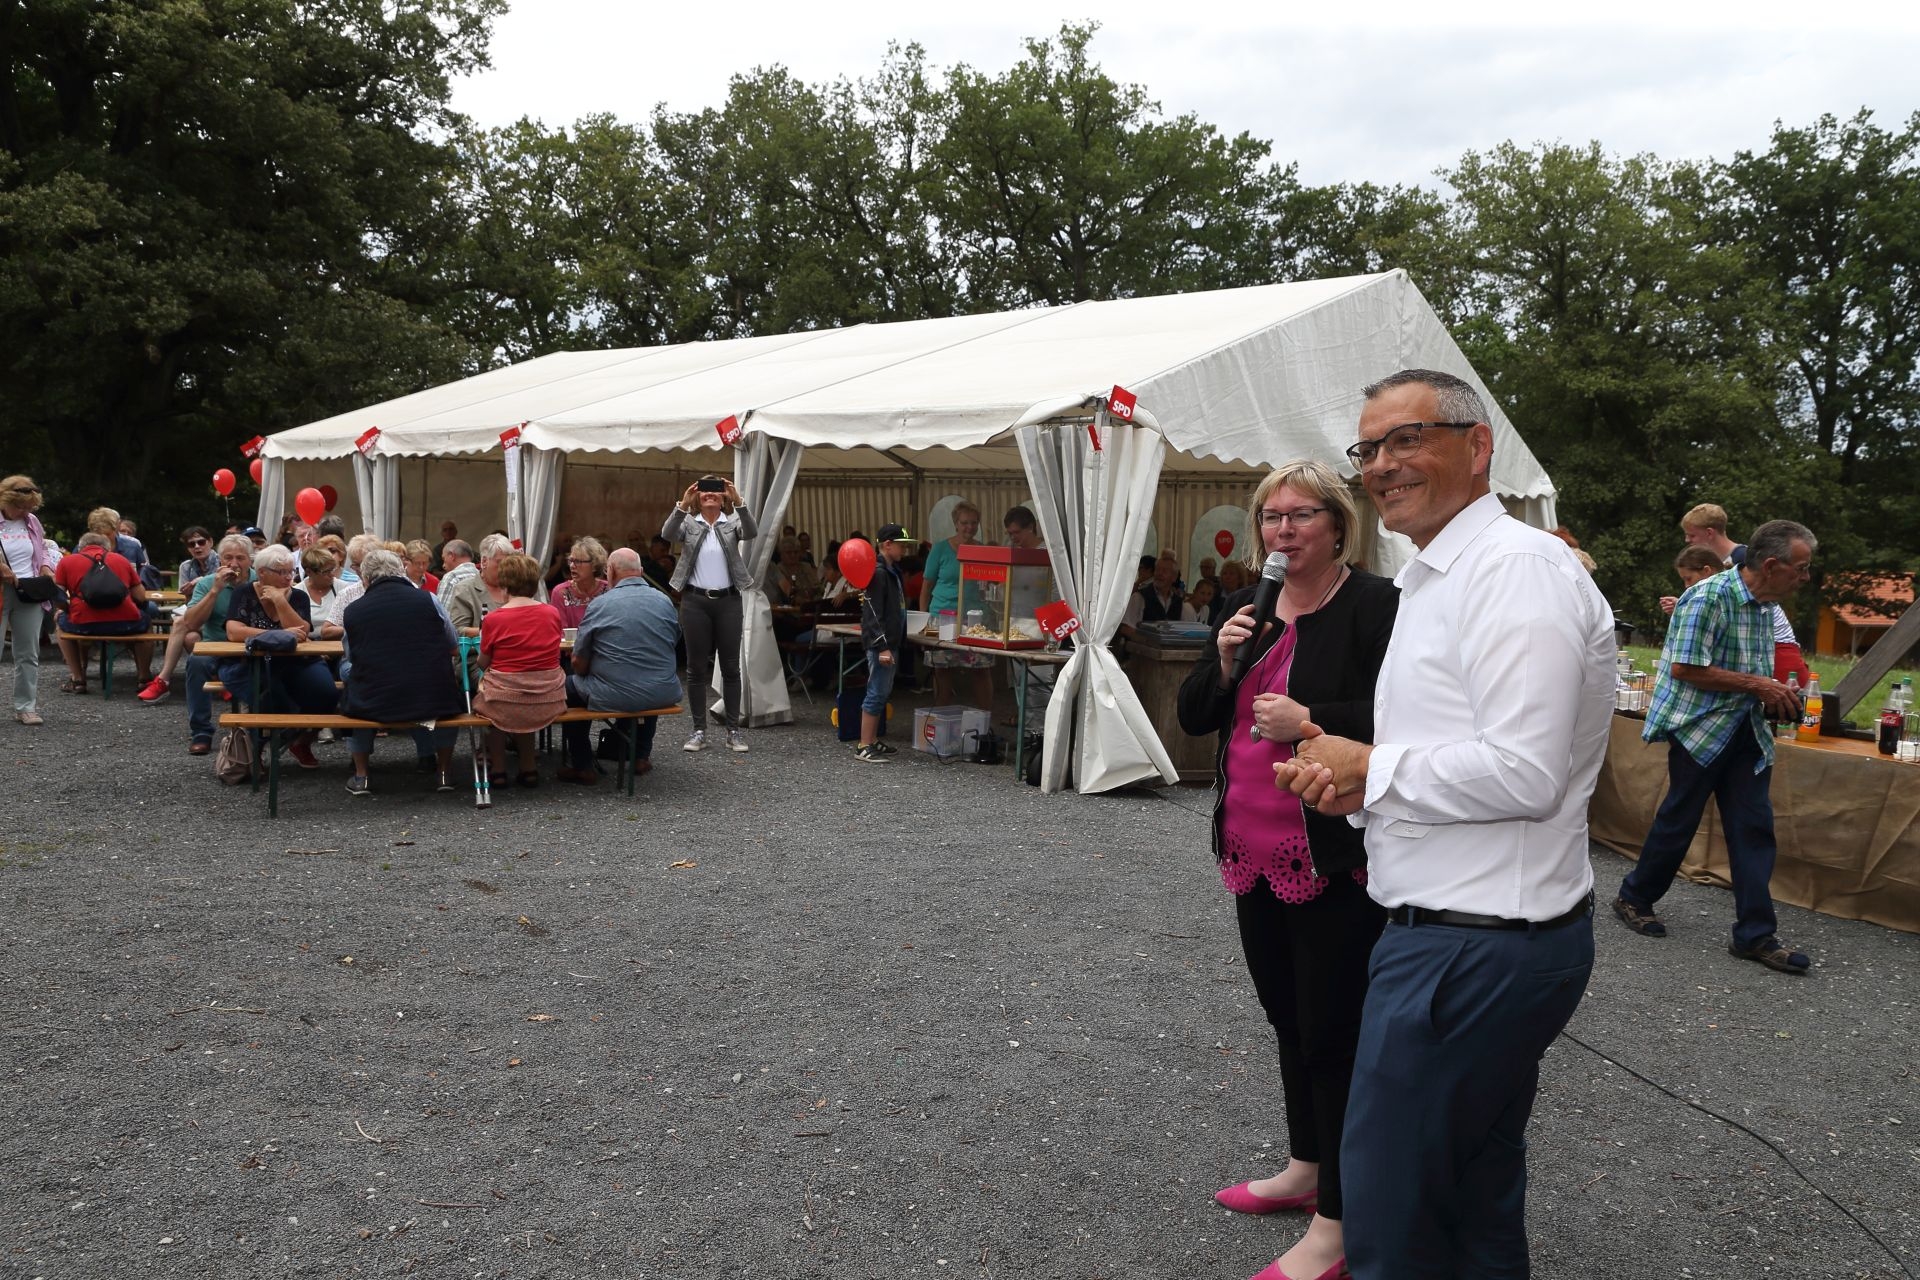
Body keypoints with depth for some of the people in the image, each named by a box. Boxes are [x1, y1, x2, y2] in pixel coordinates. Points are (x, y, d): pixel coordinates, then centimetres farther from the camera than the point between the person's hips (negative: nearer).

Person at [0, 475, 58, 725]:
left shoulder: (32, 522, 11)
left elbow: (42, 553, 23)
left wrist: (45, 568, 3)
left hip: (30, 595, 5)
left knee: (28, 654, 7)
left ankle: (26, 706, 14)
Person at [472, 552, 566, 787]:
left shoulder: (494, 619, -10)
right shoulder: (553, 613, 0)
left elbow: (483, 663, 1)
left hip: (506, 700, -3)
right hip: (548, 700, 3)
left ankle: (498, 768, 29)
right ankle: (528, 767, 31)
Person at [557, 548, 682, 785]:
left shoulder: (600, 604, -9)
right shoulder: (665, 601, 2)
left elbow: (579, 663, -4)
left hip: (615, 696, -4)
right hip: (664, 695, 4)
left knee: (569, 687, 22)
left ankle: (583, 767, 22)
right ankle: (642, 756, 39)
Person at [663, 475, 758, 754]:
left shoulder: (733, 521, 5)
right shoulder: (687, 522, 5)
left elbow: (752, 532, -16)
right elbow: (667, 534, -16)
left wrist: (739, 502, -30)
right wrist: (682, 505, -30)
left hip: (728, 600, 0)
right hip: (695, 601, 0)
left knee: (731, 666, 4)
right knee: (696, 668, 3)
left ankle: (734, 730, 10)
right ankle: (699, 730, 10)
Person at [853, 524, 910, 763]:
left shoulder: (893, 571, 15)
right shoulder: (878, 573, -15)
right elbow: (873, 614, -19)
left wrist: (894, 644, 18)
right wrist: (882, 647, -23)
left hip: (891, 642, 10)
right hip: (880, 644, -10)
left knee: (883, 693, 14)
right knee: (877, 693, -7)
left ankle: (873, 741, 22)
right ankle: (863, 747, -2)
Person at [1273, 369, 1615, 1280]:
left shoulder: (1515, 569, -18)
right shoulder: (1433, 579, 17)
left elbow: (1524, 772, -26)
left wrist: (1371, 769, -13)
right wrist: (1355, 782, 3)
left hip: (1472, 951, -11)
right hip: (1487, 935, 11)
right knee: (1480, 1201, 24)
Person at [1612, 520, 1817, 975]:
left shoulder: (1764, 605, 11)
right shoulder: (1708, 597, -18)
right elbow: (1684, 668, -23)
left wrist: (1774, 695, 7)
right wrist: (1756, 685, -20)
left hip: (1746, 731, 8)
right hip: (1700, 727, -8)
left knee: (1754, 826, 3)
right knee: (1679, 819, 3)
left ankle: (1755, 935, 7)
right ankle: (1633, 898, 23)